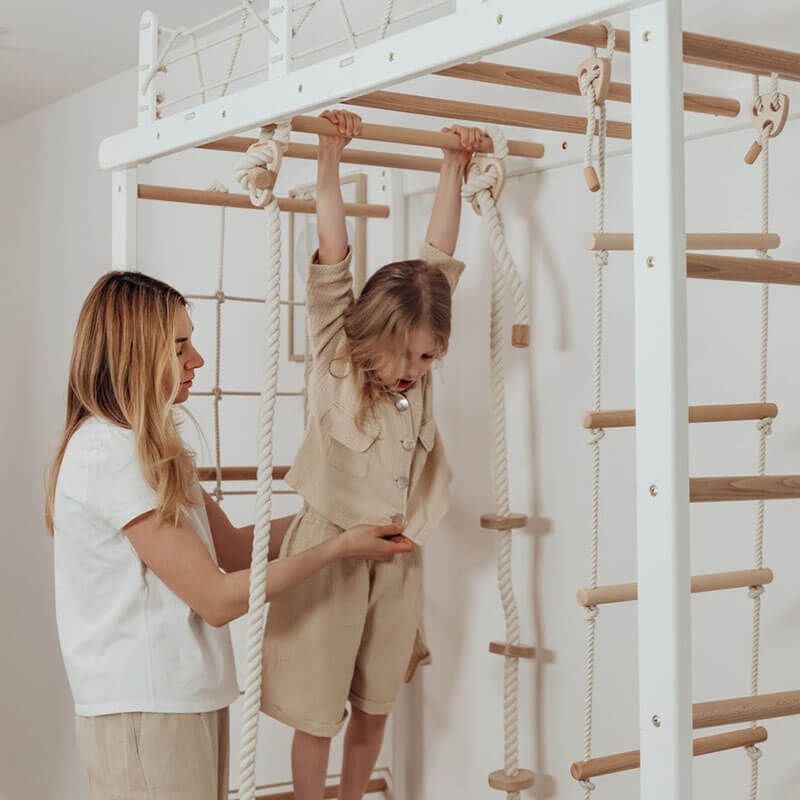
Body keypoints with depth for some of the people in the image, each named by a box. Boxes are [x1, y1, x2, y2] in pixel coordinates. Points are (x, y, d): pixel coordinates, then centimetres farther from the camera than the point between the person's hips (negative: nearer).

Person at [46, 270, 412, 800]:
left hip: (189, 700, 9)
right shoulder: (110, 454, -18)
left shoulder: (151, 448, 13)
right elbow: (217, 600, -17)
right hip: (146, 715, -9)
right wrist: (337, 548, -11)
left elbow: (232, 547, 12)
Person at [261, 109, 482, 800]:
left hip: (397, 561, 4)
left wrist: (455, 164, 5)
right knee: (317, 711, 4)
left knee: (375, 704, 15)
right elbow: (333, 251, -15)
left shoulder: (419, 369, 0)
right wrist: (330, 157, -17)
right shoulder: (334, 361, -10)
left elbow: (439, 253, 3)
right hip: (329, 554, -4)